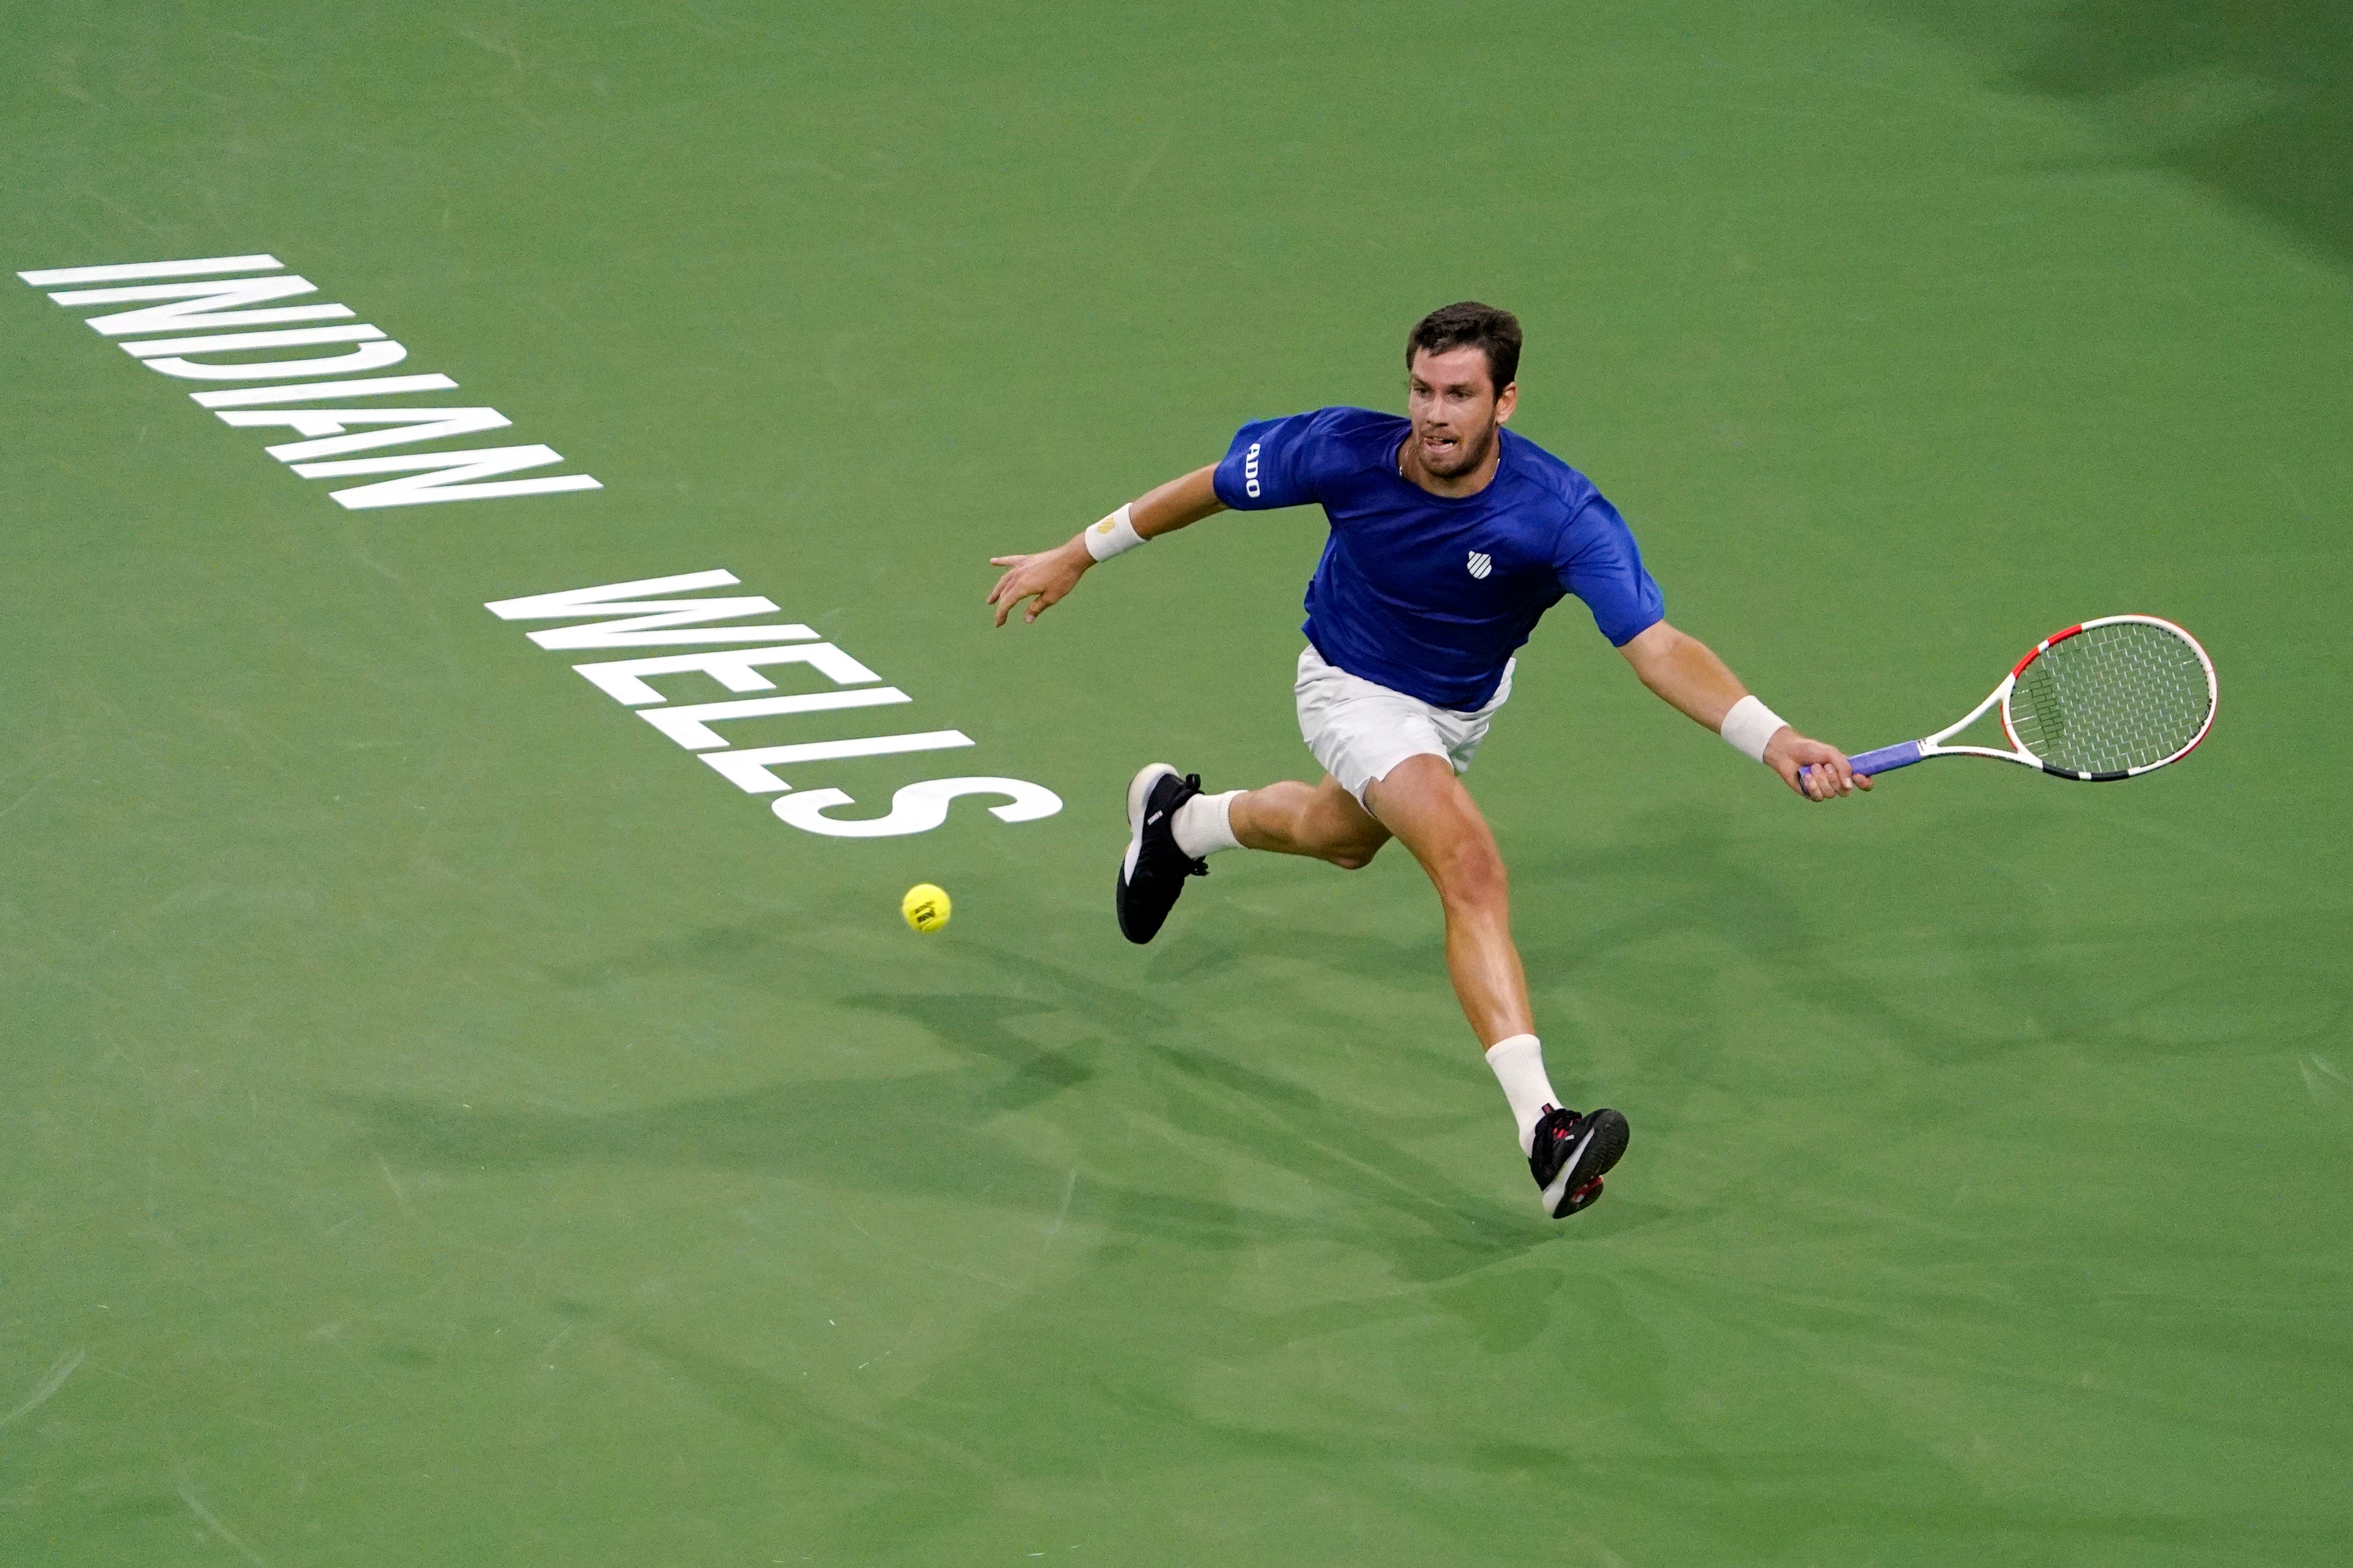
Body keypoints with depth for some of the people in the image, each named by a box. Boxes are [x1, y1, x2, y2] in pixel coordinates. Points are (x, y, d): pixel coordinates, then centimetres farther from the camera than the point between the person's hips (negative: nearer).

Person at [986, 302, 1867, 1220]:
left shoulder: (1561, 516, -35)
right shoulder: (1346, 452, -31)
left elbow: (1657, 649, -43)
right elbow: (1213, 488, -12)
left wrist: (1772, 740, -59)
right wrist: (1077, 557, -4)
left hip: (1463, 709, 4)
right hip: (1355, 691, -3)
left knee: (1339, 838, 33)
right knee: (1472, 869, -28)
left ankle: (1182, 820, 65)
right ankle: (1541, 1127, -37)